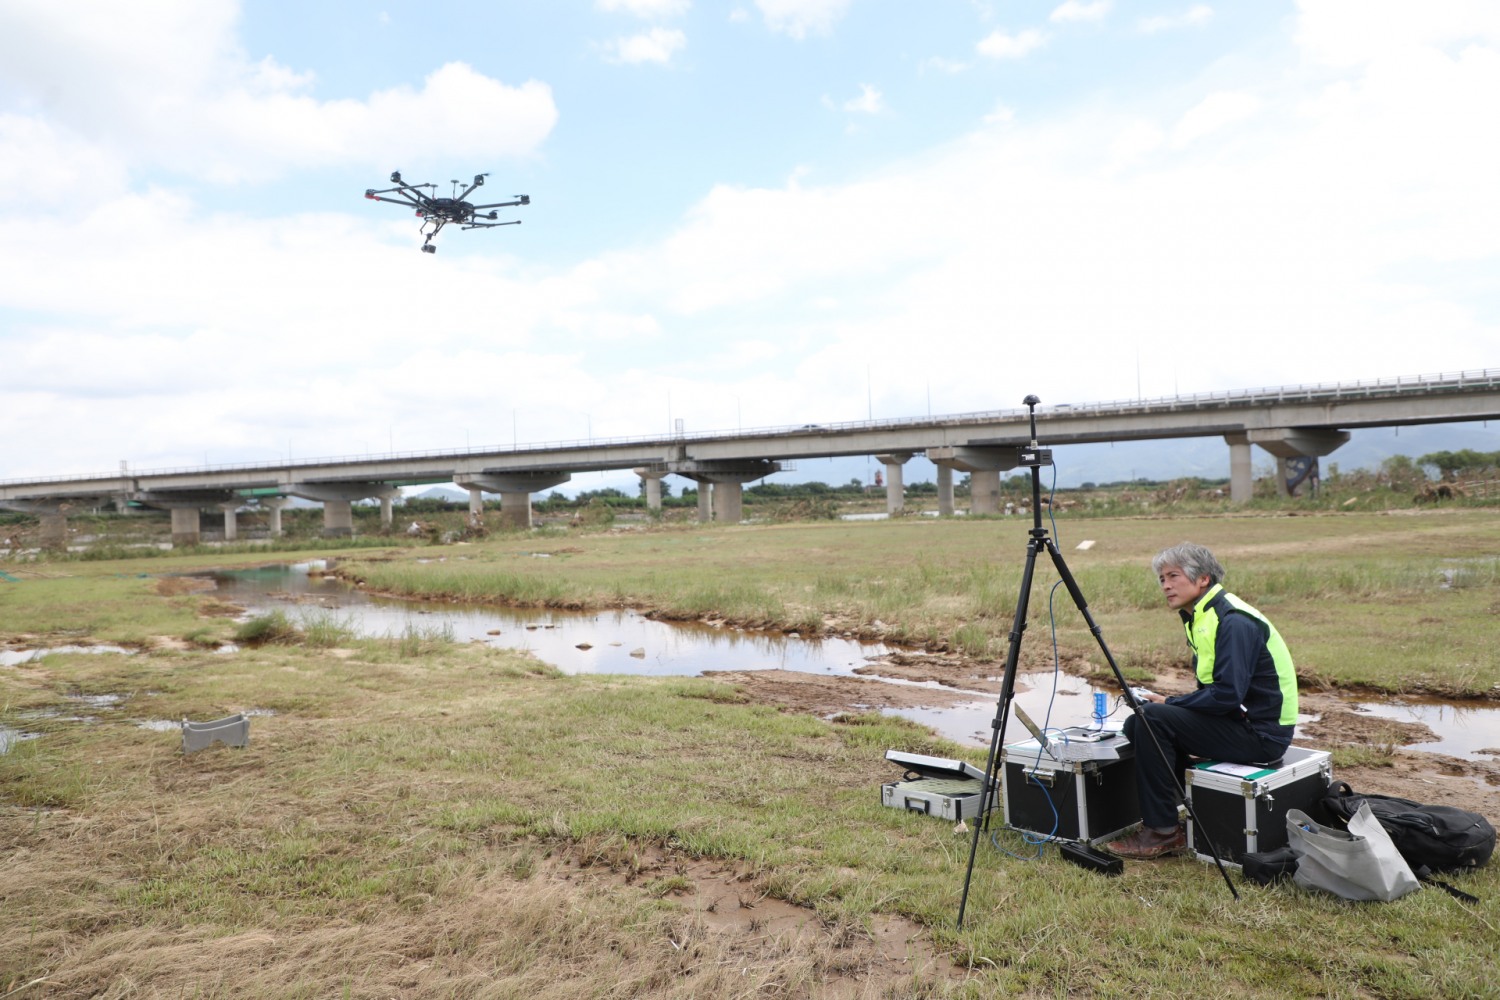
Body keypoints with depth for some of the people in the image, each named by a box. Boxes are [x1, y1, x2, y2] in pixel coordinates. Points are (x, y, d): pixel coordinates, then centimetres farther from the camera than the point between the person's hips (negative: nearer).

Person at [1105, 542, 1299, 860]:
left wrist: (1167, 703, -15)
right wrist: (1168, 703, 0)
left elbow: (1227, 694, -26)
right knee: (1136, 723, 3)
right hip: (1237, 719, 10)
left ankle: (1162, 831, -11)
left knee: (1152, 719, -21)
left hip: (1262, 732, -10)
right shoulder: (1201, 618, 11)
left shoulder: (1235, 622, -19)